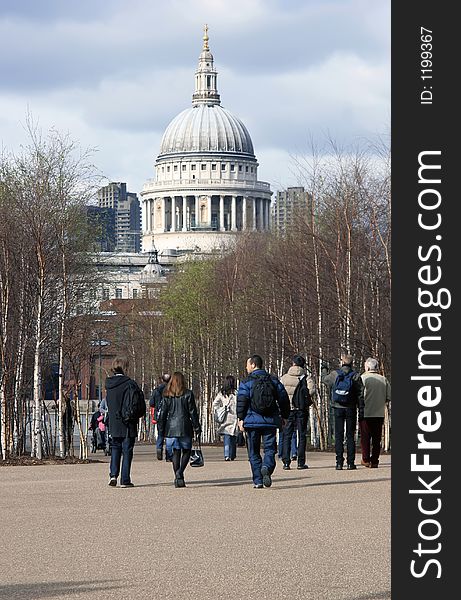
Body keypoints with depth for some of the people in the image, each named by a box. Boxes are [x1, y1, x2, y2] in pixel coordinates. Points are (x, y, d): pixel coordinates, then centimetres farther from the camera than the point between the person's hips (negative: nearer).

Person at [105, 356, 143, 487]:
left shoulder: (109, 384, 3)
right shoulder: (129, 383, -15)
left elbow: (108, 403, 11)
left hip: (114, 423, 5)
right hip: (128, 424, -5)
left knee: (115, 447, 18)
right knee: (127, 451, 2)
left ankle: (113, 474, 4)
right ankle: (125, 480, 3)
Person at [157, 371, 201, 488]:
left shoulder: (167, 396, 3)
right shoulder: (188, 394, -4)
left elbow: (163, 413, 5)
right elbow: (193, 412, -3)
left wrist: (162, 429, 11)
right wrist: (197, 428, 3)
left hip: (171, 428, 3)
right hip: (185, 427, -2)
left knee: (176, 452, 9)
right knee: (186, 451, 7)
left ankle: (178, 478, 6)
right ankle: (179, 472, -14)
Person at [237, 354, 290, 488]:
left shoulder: (246, 382, -2)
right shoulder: (273, 381, 9)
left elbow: (242, 401, -11)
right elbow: (283, 398, 11)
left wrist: (240, 418, -9)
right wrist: (283, 416, 20)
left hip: (252, 421, -2)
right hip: (270, 422, 2)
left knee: (254, 452, 7)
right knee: (270, 449, 3)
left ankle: (258, 481, 3)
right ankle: (267, 468, -27)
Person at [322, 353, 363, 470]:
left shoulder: (334, 374, -2)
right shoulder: (356, 376, -3)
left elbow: (324, 379, 19)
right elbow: (360, 394, -5)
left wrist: (324, 370, 39)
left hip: (338, 408, 0)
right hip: (351, 408, 0)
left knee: (338, 435, 3)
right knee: (350, 435, 4)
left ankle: (339, 462, -2)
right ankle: (351, 462, 1)